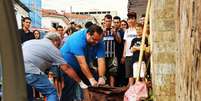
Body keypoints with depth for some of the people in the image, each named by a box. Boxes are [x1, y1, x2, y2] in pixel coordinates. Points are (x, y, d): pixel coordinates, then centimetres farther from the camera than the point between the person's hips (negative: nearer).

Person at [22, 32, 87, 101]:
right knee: (51, 92, 4)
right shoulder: (52, 48, 10)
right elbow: (66, 68, 10)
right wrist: (80, 82, 16)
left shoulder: (31, 41, 28)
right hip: (29, 70, -7)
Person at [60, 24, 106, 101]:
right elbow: (82, 63, -36)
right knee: (69, 89, -17)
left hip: (85, 66, 6)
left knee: (94, 87, -1)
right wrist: (91, 79, -39)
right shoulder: (78, 39, -32)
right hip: (69, 64, -5)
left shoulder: (99, 42, -15)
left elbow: (101, 61, -22)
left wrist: (101, 77, -36)